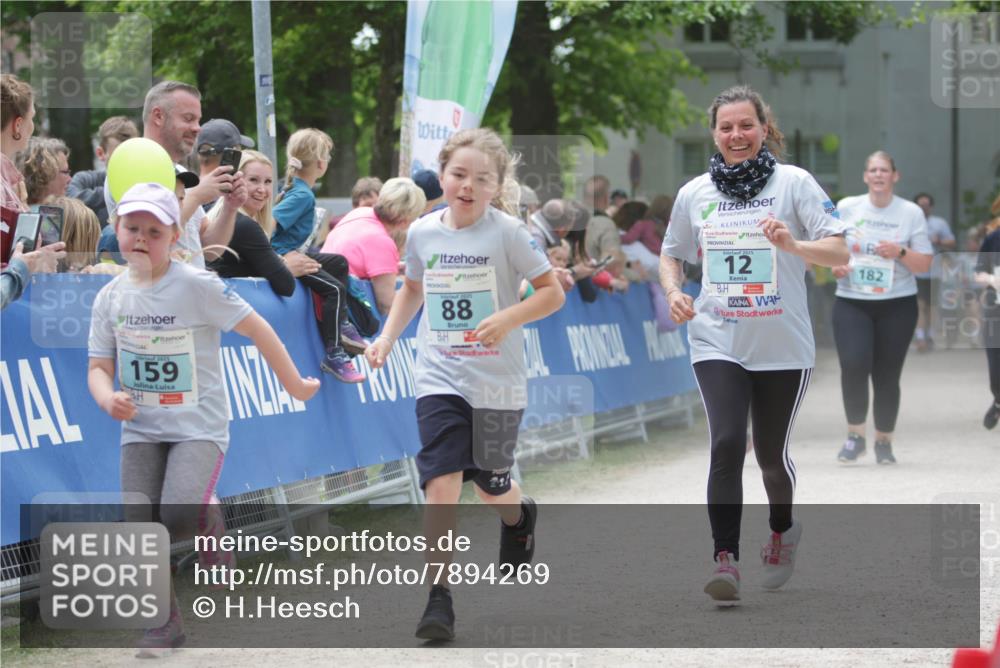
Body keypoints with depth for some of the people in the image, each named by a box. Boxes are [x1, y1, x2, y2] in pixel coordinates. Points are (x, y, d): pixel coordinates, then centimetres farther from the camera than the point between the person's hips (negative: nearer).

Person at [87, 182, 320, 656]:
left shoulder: (196, 286, -12)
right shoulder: (111, 297, 3)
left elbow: (256, 329, -7)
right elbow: (99, 367, 7)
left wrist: (294, 385, -2)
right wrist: (109, 398, -15)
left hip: (198, 426, -4)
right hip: (141, 429, 4)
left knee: (178, 517, -24)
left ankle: (210, 527, 13)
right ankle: (165, 627, 10)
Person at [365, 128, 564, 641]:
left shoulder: (507, 233, -9)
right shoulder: (422, 232, 2)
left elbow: (553, 291, -6)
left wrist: (509, 317, -22)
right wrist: (388, 336, 9)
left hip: (496, 381, -2)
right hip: (439, 380, 2)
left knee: (489, 484, 13)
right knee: (441, 486, -13)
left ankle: (519, 519, 50)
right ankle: (439, 601, -11)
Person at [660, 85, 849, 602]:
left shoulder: (794, 182, -3)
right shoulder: (695, 192, 5)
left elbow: (839, 253, -8)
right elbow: (671, 253, 21)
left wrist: (792, 245, -26)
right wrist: (673, 292, 0)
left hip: (783, 346, -1)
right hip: (717, 342, 1)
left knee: (771, 453, 10)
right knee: (726, 443, -17)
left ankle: (782, 529, 40)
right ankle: (725, 560, -18)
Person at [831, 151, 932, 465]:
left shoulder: (911, 213, 2)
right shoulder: (846, 208, 4)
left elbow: (925, 264, 3)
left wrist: (900, 252, -16)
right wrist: (834, 266, -8)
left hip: (897, 304, 0)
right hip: (851, 301, 0)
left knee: (887, 375, 2)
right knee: (854, 364, -20)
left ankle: (884, 442, 20)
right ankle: (855, 435, -3)